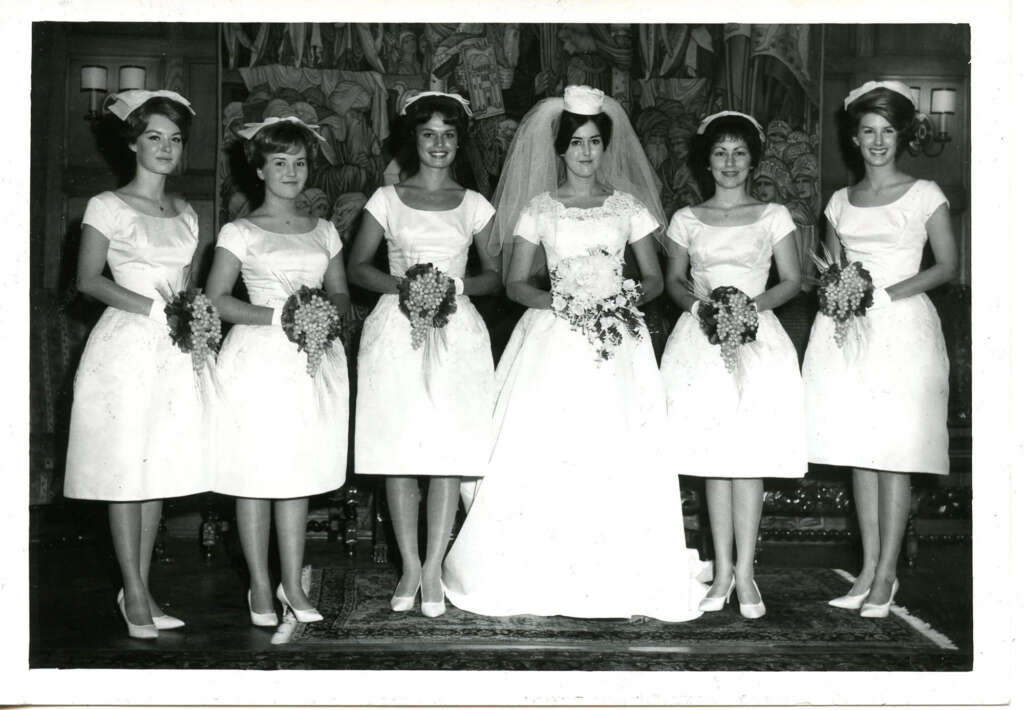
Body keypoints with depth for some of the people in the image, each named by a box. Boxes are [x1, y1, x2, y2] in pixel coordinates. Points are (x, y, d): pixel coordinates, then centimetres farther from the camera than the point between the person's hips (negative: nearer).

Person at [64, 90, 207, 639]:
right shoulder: (108, 206, -2)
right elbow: (88, 279, -7)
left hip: (174, 350, 5)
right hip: (125, 347, -5)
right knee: (126, 470, -1)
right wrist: (151, 307, -16)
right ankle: (134, 597, 7)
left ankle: (140, 590, 17)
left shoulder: (185, 214, 14)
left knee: (160, 469, 7)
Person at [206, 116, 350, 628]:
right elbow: (215, 300, -4)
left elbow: (341, 295, 16)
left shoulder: (323, 232, 14)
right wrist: (276, 316, -15)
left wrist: (329, 314, -7)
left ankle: (293, 585, 17)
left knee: (300, 474, 7)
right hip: (260, 358, -3)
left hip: (312, 361, 4)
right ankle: (260, 587, 12)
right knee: (257, 475, 0)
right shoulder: (241, 232, 2)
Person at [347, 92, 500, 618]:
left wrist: (457, 285, -7)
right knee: (398, 451, -1)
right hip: (396, 331, 0)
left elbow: (495, 275, 12)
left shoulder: (474, 205, 11)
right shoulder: (387, 199, 9)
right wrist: (401, 284, -10)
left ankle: (433, 569, 3)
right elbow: (357, 267, 7)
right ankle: (409, 566, 11)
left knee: (450, 452, -5)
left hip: (456, 334, 1)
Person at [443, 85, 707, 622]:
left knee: (617, 455, -7)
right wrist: (554, 301, -13)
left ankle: (617, 577, 3)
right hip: (553, 341, 0)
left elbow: (654, 279, 13)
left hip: (616, 344, 1)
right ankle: (544, 575, 2)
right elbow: (515, 284, 6)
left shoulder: (628, 206, 11)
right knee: (545, 454, -8)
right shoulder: (538, 208, 8)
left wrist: (627, 297, -8)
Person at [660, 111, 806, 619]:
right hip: (701, 339, 1)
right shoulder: (686, 219, 11)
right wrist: (700, 305, -10)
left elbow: (792, 281, 6)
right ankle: (724, 568, 8)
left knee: (750, 455, -5)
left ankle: (744, 571, 1)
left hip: (756, 336, -1)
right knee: (713, 456, 1)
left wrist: (753, 304, -11)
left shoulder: (774, 216, 8)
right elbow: (674, 280, 11)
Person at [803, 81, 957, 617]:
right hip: (847, 331, 4)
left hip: (901, 326, -4)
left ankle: (886, 575, 2)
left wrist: (885, 294, -13)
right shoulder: (840, 202, 14)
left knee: (894, 451, -5)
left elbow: (947, 266, -1)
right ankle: (869, 568, 13)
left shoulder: (924, 195, 3)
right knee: (858, 450, 5)